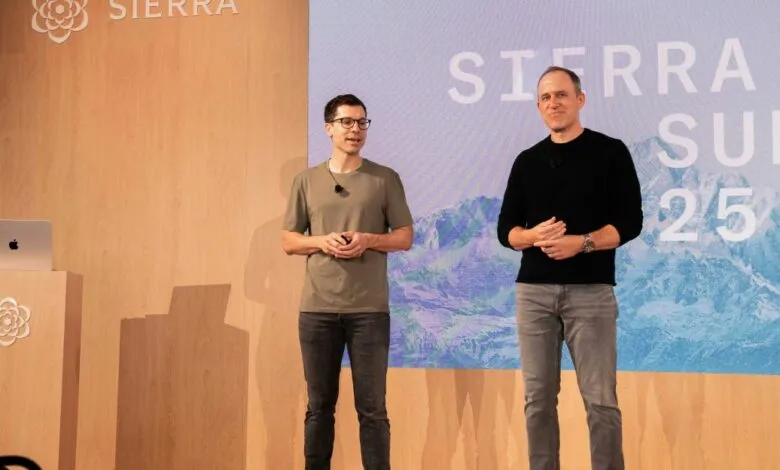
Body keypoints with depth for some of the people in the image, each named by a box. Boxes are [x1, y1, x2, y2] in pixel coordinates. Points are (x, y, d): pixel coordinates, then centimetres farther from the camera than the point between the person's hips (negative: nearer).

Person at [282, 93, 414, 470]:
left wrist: (368, 240, -13)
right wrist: (322, 242, -9)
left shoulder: (385, 179, 5)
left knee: (371, 407, 2)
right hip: (317, 309, 2)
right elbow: (288, 241, 11)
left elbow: (405, 238, 6)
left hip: (369, 309, -1)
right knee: (319, 405, 9)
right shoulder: (306, 180, 9)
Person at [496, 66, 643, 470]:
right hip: (534, 291, 3)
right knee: (538, 399, 7)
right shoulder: (527, 161, 12)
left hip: (591, 291, -3)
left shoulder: (610, 152, 2)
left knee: (601, 401, -2)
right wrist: (533, 235, -12)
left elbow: (630, 222, -3)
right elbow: (505, 230, 10)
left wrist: (582, 242, -19)